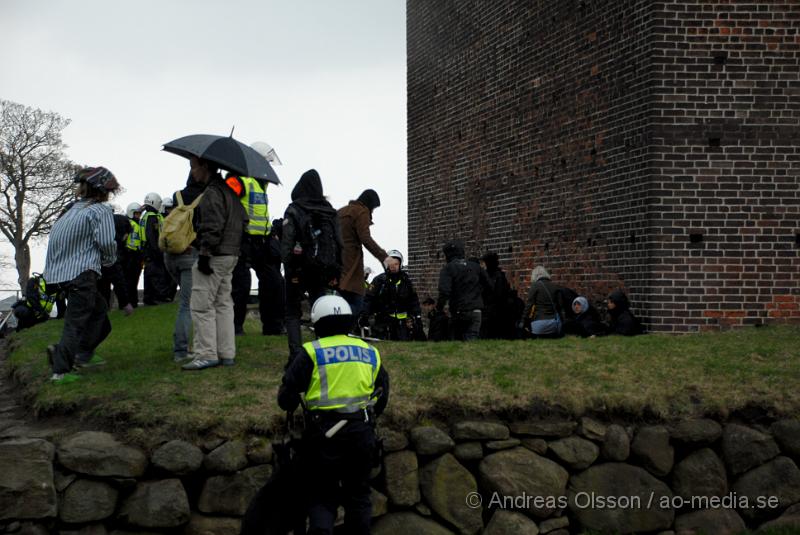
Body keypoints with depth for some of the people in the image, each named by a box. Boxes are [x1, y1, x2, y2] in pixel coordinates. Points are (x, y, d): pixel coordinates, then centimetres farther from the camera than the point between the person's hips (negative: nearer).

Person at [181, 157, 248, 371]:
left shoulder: (212, 193, -15)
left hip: (215, 256, -10)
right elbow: (243, 219, 20)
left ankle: (206, 355, -5)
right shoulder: (229, 190, 16)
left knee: (202, 305, -5)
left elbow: (212, 228, -21)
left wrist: (204, 255, -20)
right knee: (223, 303, 13)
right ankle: (227, 353, 16)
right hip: (231, 255, 10)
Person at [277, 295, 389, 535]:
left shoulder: (310, 353, -5)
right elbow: (382, 397, 17)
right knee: (358, 494, 17)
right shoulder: (370, 352, 9)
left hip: (325, 433, -3)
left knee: (322, 497, 8)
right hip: (362, 432, 3)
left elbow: (286, 399, -5)